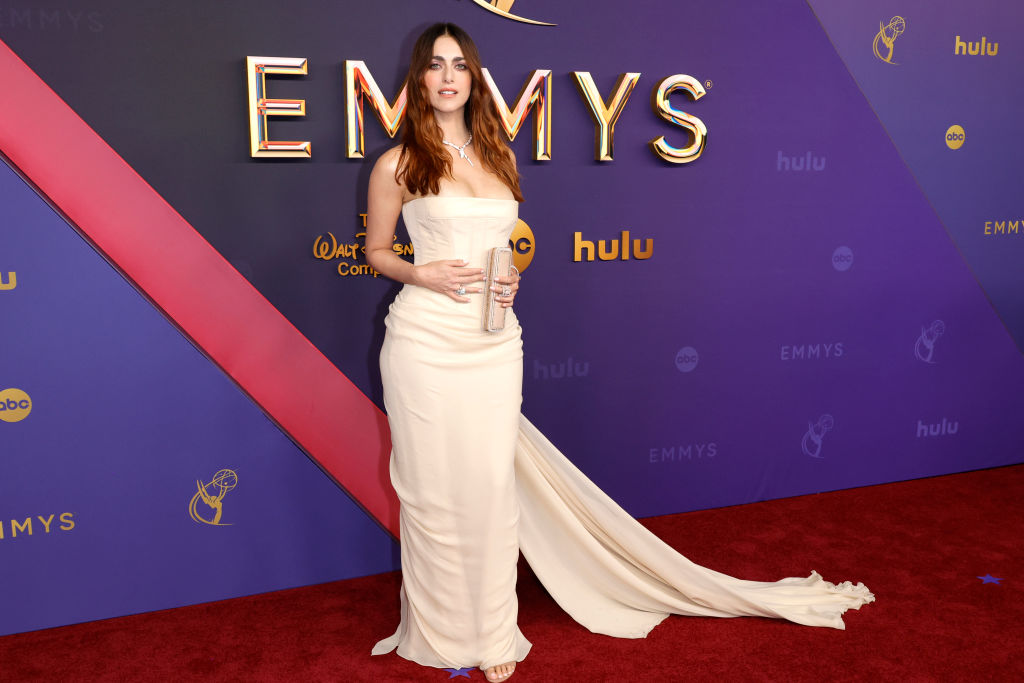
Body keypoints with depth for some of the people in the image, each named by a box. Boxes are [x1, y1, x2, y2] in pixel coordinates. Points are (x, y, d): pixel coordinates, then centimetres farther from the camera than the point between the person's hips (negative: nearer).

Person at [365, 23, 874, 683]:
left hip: (495, 343, 3)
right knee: (432, 486, 5)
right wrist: (419, 273, -10)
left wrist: (512, 279, 1)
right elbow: (377, 250, 10)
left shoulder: (499, 157, 12)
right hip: (424, 339, -3)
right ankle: (440, 629, 25)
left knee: (492, 485, 5)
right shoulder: (397, 165, 1)